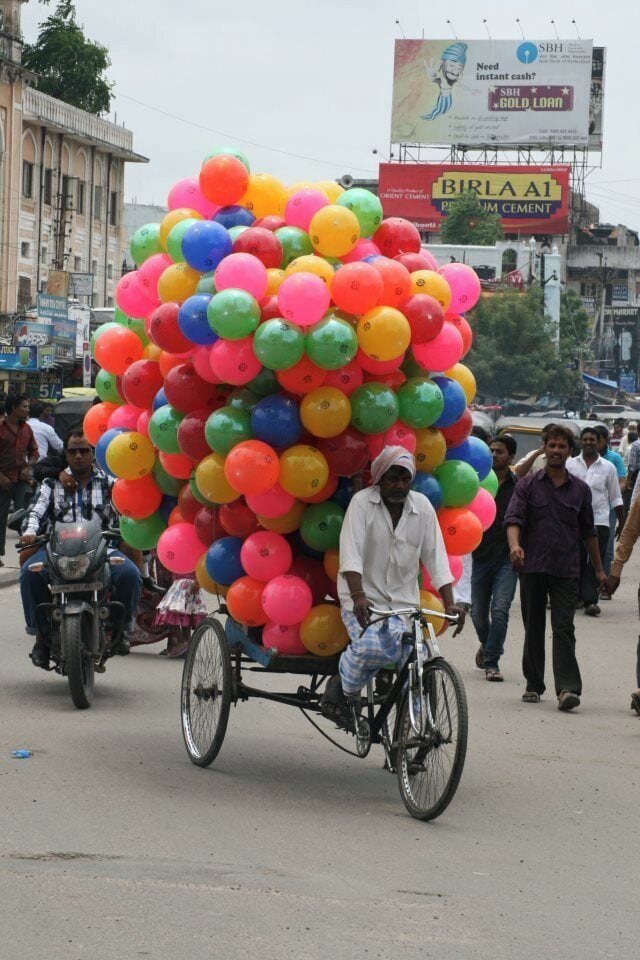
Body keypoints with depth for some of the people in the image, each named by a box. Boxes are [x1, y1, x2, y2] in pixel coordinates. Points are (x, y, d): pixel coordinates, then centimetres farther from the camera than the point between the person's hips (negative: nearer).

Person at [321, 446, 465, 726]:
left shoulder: (422, 506, 3)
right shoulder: (362, 502, -7)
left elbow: (435, 558, 2)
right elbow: (351, 553, -18)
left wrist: (449, 603, -10)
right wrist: (358, 596, -33)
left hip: (403, 599, 4)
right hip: (364, 596, -4)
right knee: (371, 648, -30)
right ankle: (343, 689, -1)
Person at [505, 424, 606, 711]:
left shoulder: (580, 489, 11)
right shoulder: (528, 485, 5)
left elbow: (588, 531, 19)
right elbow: (513, 518, -7)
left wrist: (598, 568, 21)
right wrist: (515, 545, -27)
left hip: (567, 569, 0)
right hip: (533, 567, 0)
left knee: (564, 628, -10)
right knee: (533, 628, 7)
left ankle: (567, 687, -18)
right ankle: (534, 685, 18)